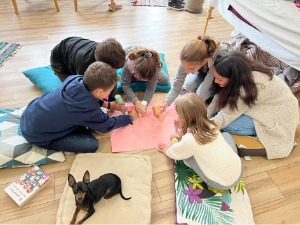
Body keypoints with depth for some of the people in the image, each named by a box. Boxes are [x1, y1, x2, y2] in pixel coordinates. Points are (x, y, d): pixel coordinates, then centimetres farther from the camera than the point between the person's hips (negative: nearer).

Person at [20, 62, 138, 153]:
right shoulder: (88, 109, -30)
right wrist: (130, 118, 4)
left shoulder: (75, 78, -14)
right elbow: (107, 125, -9)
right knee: (92, 145, -14)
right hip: (36, 135, -7)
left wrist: (105, 104, 9)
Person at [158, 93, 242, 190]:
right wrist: (181, 134, 12)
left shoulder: (189, 140, -21)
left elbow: (174, 154, 2)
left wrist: (167, 150, 21)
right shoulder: (210, 125, -4)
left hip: (221, 184, -5)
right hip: (238, 171, 6)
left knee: (187, 156, 5)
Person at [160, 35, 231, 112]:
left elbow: (202, 93, -38)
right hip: (204, 71, 4)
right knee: (189, 85, -22)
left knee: (201, 92, -27)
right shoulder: (189, 60, -33)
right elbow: (177, 85, -23)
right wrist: (163, 105, -33)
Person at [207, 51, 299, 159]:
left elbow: (225, 117, -29)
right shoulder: (242, 75, -14)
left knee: (226, 125, -21)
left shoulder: (250, 87, -36)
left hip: (279, 115, -8)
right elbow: (219, 98, -8)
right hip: (266, 105, 8)